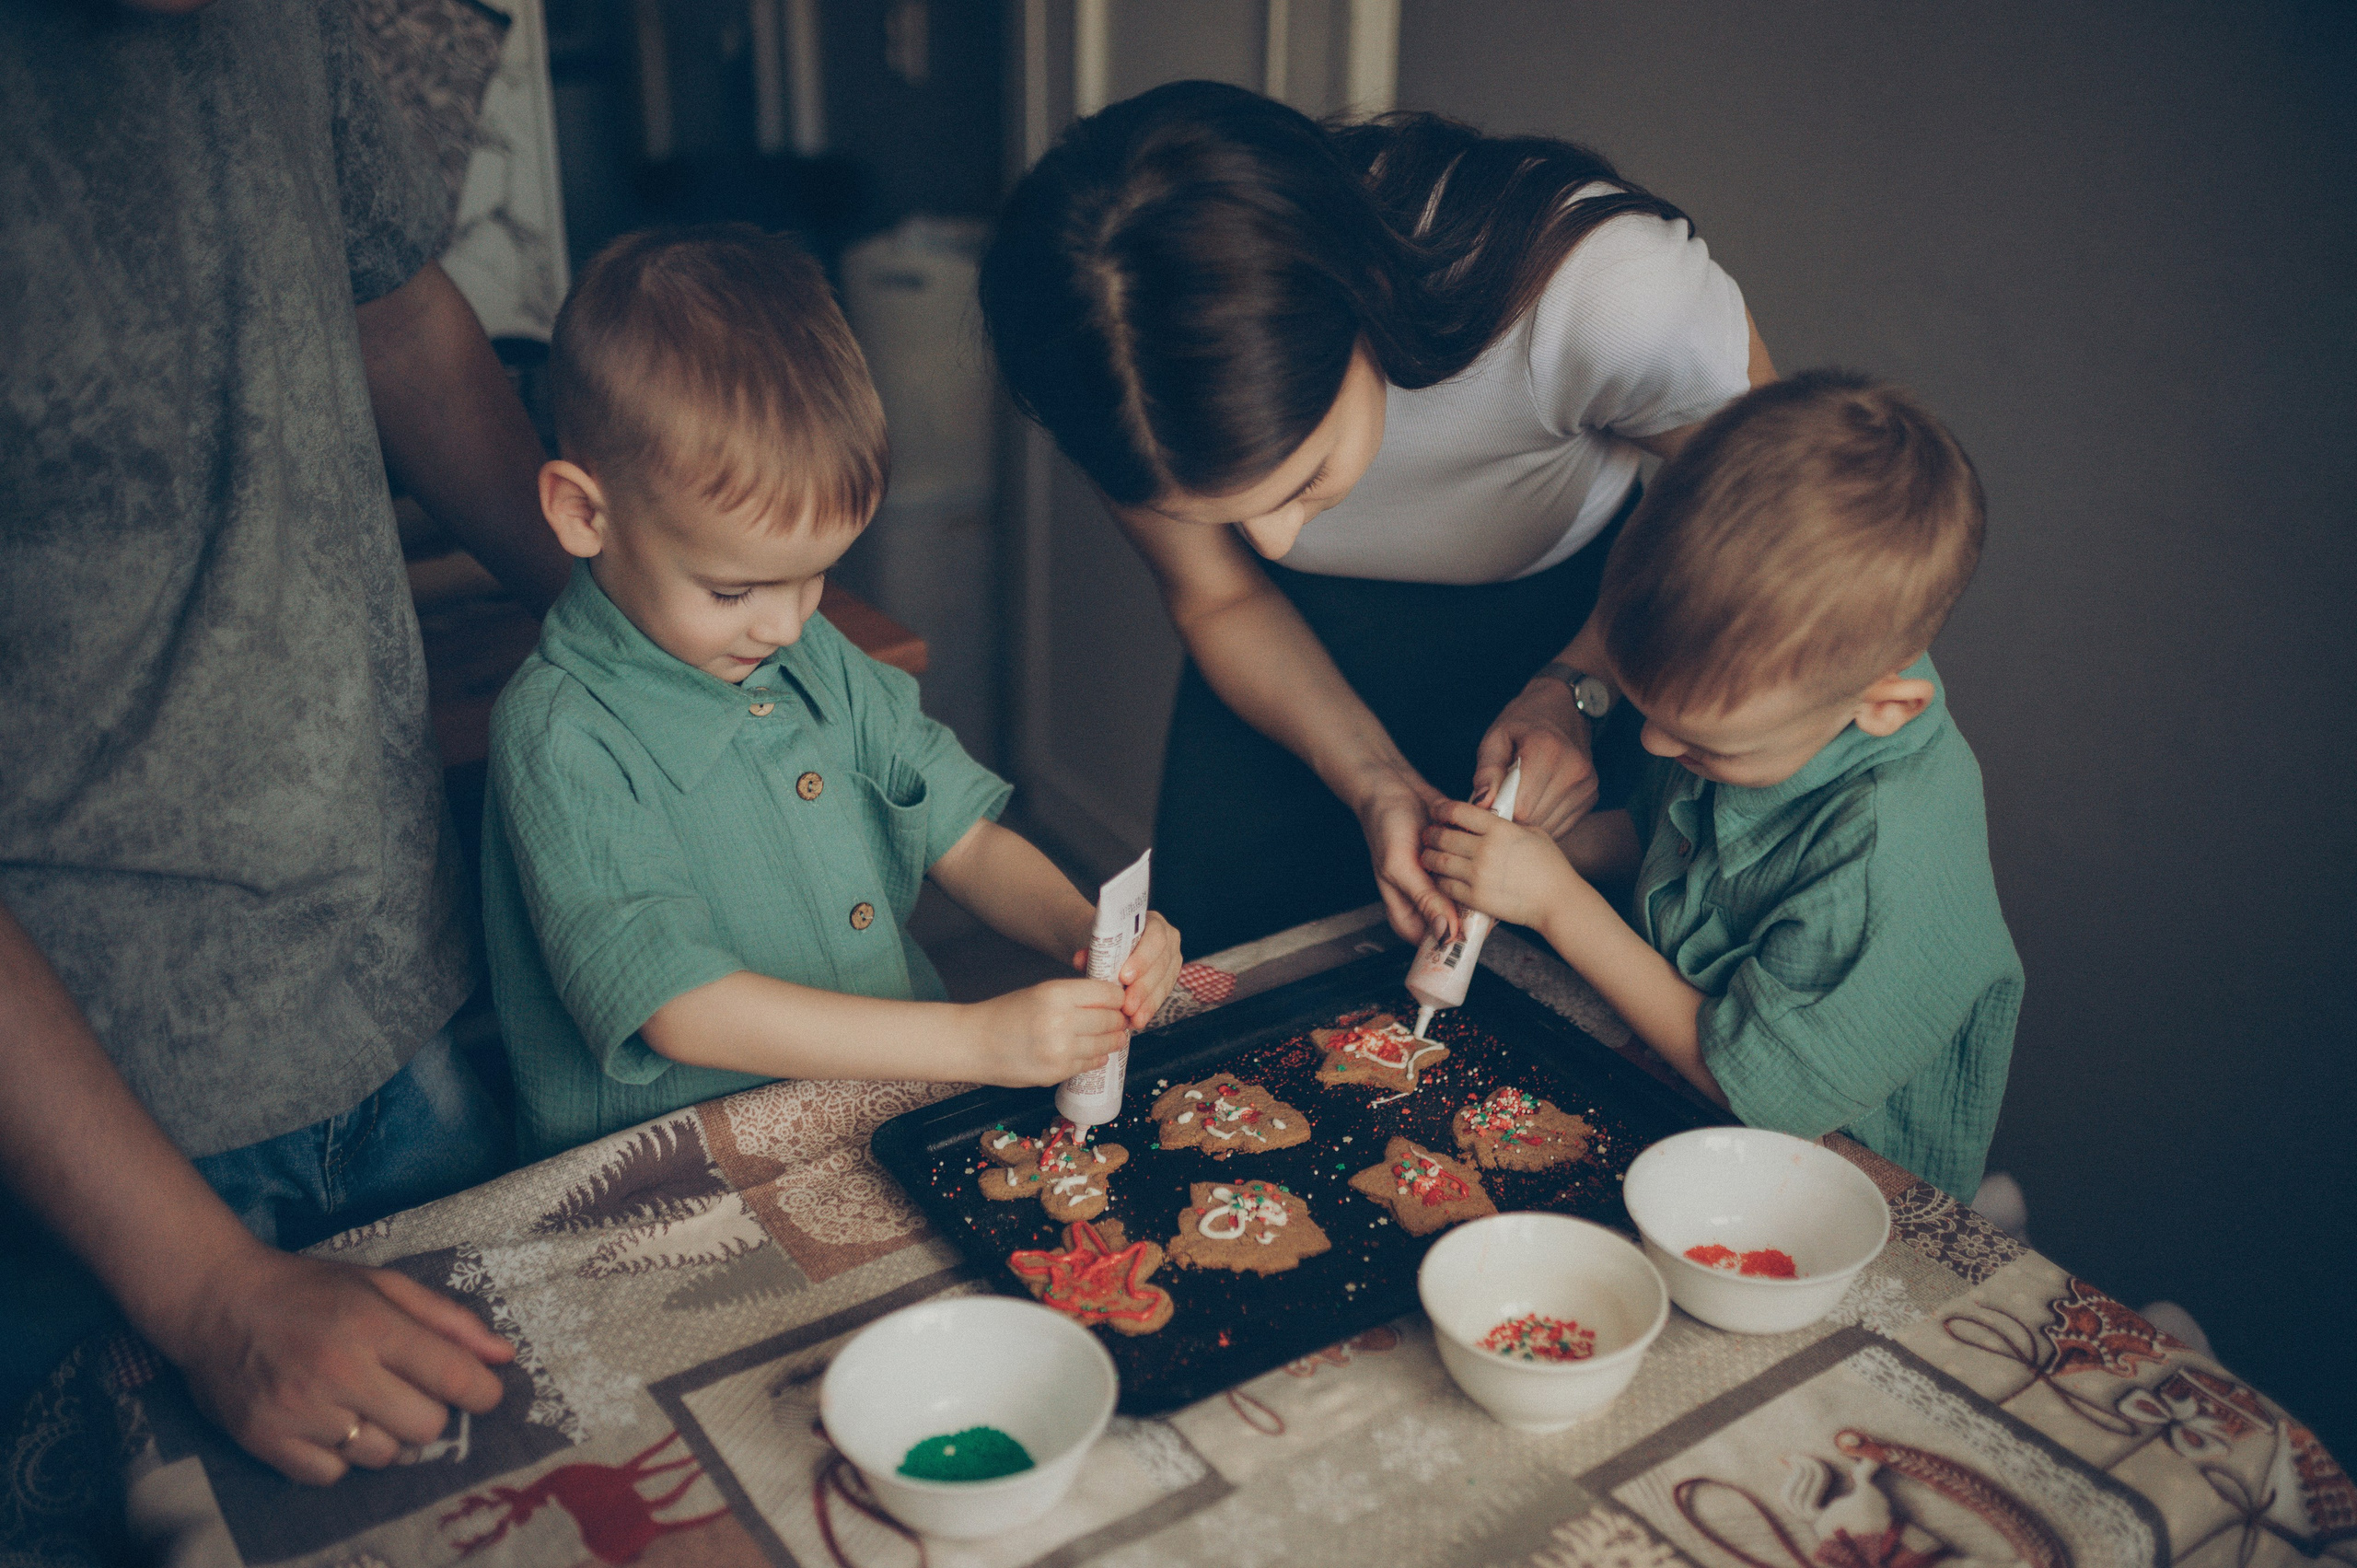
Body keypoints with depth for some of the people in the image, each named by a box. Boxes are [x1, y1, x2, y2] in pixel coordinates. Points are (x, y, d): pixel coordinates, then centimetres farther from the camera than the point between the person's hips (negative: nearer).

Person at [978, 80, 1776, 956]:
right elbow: (1220, 600, -11)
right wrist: (1376, 784, -25)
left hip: (1569, 620, -1)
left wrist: (1574, 687, -28)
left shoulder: (1615, 295, -38)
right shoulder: (1107, 368, -30)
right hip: (1305, 648, 2)